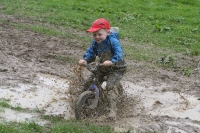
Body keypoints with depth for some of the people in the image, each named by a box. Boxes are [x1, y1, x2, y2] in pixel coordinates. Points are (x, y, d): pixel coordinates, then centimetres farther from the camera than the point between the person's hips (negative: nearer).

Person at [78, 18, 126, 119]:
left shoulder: (113, 41, -24)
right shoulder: (95, 43, -3)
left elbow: (119, 53, -35)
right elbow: (91, 52, 2)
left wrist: (112, 61, -52)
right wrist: (85, 59, -19)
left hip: (117, 68, -7)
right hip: (103, 67, 7)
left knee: (111, 86, -25)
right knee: (89, 82, 2)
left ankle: (112, 110, -25)